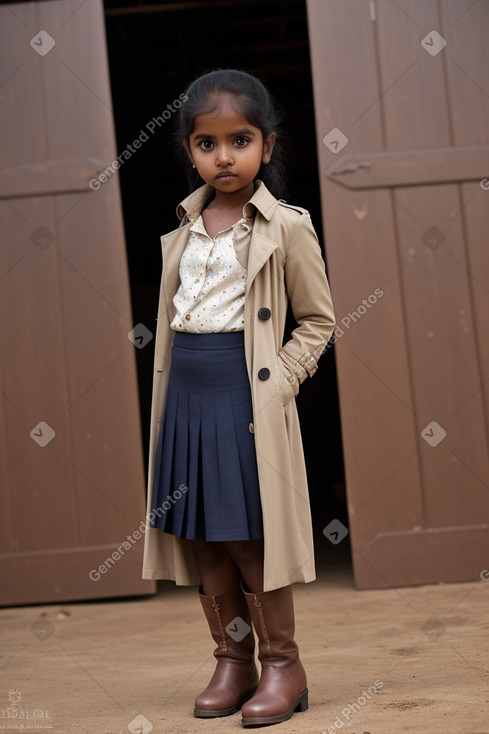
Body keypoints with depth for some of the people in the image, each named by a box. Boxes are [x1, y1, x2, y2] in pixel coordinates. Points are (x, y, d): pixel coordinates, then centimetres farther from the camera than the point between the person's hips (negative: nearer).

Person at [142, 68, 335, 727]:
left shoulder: (286, 228, -5)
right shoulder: (185, 227, 11)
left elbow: (318, 318, 0)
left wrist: (281, 380, -10)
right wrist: (172, 390, 11)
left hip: (248, 395, -6)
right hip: (187, 394, 6)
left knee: (248, 537, -2)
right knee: (199, 538, 9)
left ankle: (283, 665, 14)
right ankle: (233, 661, 23)